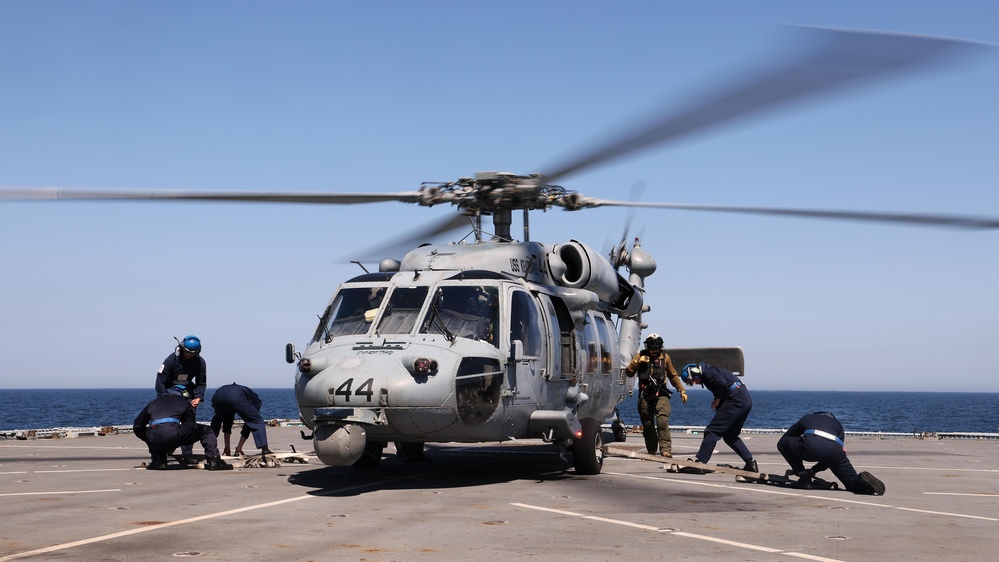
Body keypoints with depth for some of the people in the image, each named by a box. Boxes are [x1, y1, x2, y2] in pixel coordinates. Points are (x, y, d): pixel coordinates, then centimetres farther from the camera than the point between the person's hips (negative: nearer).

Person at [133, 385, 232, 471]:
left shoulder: (154, 402, 34)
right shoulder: (185, 403, 28)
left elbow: (137, 425, 34)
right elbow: (190, 427, 29)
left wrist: (149, 442, 47)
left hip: (155, 440, 3)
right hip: (174, 436, -3)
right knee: (206, 430, 19)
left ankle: (158, 461, 22)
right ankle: (214, 460, 1)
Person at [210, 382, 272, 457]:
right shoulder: (255, 400, 32)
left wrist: (227, 447, 39)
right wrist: (239, 448, 27)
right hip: (236, 397, -5)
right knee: (257, 421, 11)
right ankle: (264, 449, -3)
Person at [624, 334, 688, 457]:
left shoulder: (665, 357, 11)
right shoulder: (640, 356, 7)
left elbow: (673, 376, 21)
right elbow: (629, 372, -2)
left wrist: (682, 390, 18)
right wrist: (637, 362, -17)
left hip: (661, 395, -1)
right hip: (645, 396, 1)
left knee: (662, 421, -20)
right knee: (647, 424, 4)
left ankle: (665, 450, -24)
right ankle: (651, 451, 17)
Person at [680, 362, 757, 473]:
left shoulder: (707, 371, -4)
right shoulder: (709, 372, 26)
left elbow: (722, 384, -20)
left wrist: (717, 401, -8)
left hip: (736, 400, -10)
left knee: (712, 431, -9)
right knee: (730, 435, 18)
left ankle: (699, 463, -12)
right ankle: (751, 464, 13)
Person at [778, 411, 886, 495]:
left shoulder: (806, 418, 38)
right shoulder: (837, 424, 39)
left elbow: (783, 439, 43)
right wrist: (813, 470, 41)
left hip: (811, 446, -2)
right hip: (834, 449, 3)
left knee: (783, 443, 24)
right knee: (855, 484, 17)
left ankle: (804, 478, 15)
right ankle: (863, 481, -20)